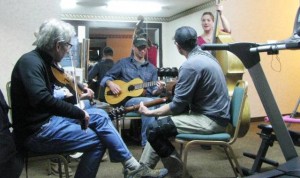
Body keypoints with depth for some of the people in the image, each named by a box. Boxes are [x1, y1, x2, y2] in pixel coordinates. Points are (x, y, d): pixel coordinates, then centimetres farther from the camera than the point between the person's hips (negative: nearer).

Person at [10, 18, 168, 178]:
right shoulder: (30, 62, -19)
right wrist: (79, 113, -24)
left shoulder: (43, 61, 10)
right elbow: (41, 100, -34)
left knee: (99, 115, 0)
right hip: (36, 131, -9)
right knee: (98, 139, -12)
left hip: (48, 118, 9)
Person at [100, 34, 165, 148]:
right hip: (127, 99, -3)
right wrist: (111, 84, -10)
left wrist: (158, 90, -12)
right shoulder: (123, 63, 11)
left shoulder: (152, 68, 18)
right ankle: (147, 144, -30)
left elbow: (153, 90, 12)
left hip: (147, 98, 3)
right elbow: (106, 77, 13)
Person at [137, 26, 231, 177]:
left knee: (154, 130, -14)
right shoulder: (205, 56, 9)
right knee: (160, 123, 15)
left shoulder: (190, 65, -20)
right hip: (213, 114, 10)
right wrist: (169, 86, 34)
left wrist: (149, 112, -5)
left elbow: (177, 106, -17)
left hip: (211, 120, -10)